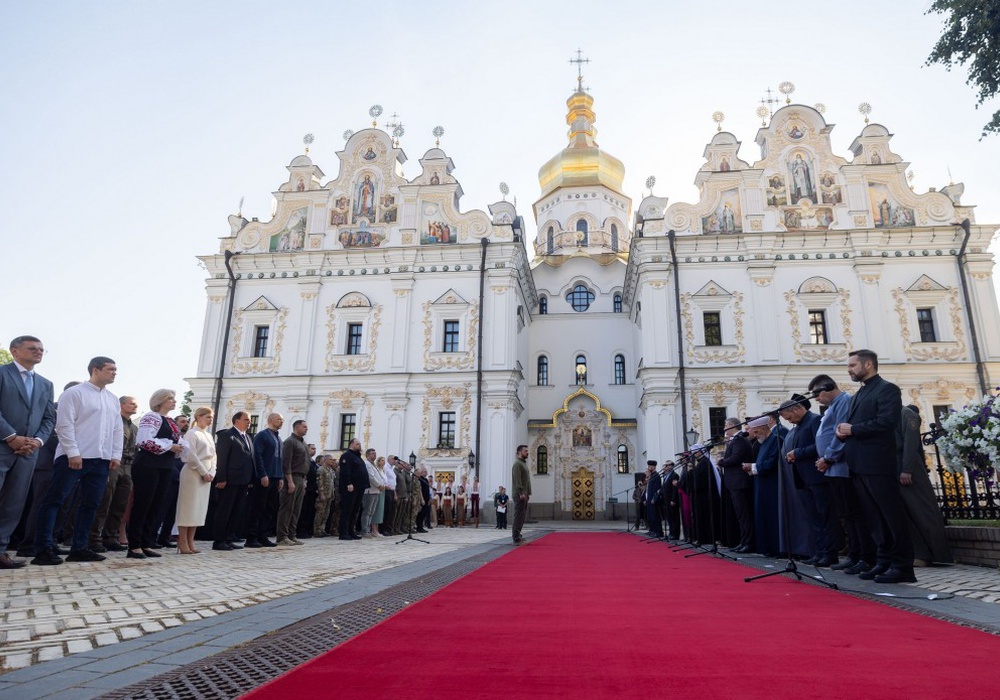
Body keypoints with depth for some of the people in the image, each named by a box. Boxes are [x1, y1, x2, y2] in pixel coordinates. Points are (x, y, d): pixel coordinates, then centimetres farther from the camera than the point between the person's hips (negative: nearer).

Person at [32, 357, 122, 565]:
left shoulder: (113, 399, 17)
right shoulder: (74, 393, -3)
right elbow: (64, 425, -10)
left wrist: (116, 455, 7)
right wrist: (73, 453, -16)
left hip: (101, 459, 7)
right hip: (74, 457, -7)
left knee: (91, 503, 7)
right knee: (54, 500, -3)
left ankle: (78, 548, 13)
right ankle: (44, 549, 1)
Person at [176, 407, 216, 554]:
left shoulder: (208, 436, 17)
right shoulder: (192, 433, -6)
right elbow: (191, 455, -14)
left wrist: (211, 473, 3)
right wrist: (203, 472, -13)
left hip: (206, 474, 8)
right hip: (193, 473, -7)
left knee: (199, 508, 7)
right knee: (188, 507, -3)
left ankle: (190, 543, 11)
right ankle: (182, 543, 2)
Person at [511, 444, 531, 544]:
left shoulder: (523, 463, 21)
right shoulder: (517, 464, -10)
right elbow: (517, 480, -19)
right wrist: (521, 493, -23)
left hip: (524, 495, 10)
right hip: (519, 495, -10)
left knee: (522, 516, 12)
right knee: (519, 516, -9)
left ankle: (517, 535, 18)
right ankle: (516, 538, -8)